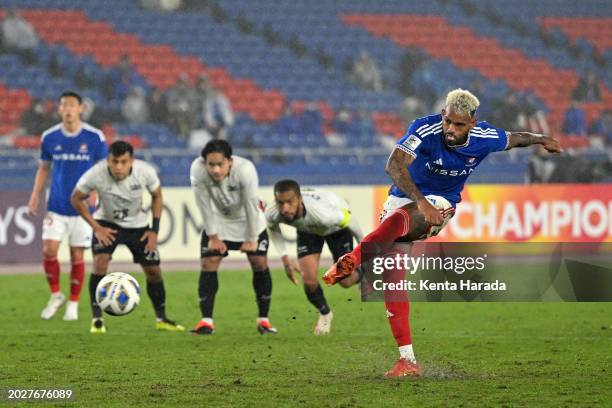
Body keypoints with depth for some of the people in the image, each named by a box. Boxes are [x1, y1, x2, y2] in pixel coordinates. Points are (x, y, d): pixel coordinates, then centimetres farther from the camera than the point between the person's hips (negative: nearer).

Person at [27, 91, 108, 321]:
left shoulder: (94, 137, -5)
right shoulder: (49, 137, 1)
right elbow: (44, 168, 12)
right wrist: (35, 196, 2)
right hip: (56, 206, 2)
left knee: (77, 256, 1)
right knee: (49, 251, -8)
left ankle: (73, 304, 16)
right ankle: (55, 295, 14)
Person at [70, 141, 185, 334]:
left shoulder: (145, 171, -26)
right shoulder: (95, 175, -30)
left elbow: (157, 196, -5)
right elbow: (76, 199, -12)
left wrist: (154, 230, -10)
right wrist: (96, 227, -18)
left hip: (137, 224, 2)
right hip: (107, 223, -2)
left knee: (153, 270, 2)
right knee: (100, 261, -25)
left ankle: (161, 319, 25)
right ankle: (97, 319, -16)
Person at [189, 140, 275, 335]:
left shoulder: (245, 169, -36)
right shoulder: (197, 170, -32)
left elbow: (251, 206, -25)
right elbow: (205, 206, -19)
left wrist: (251, 239, -17)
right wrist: (213, 237, -11)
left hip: (249, 221, -1)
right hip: (218, 222, 1)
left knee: (260, 263, -5)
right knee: (208, 264, -10)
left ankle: (263, 319, 7)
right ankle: (206, 321, -7)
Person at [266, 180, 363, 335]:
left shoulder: (322, 213, -49)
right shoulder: (272, 214, -36)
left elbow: (349, 219, -28)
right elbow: (272, 228, -7)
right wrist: (285, 258, -13)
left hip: (336, 224, -3)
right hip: (307, 229, 3)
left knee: (345, 281, 0)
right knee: (309, 281, -9)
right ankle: (324, 314, 23)